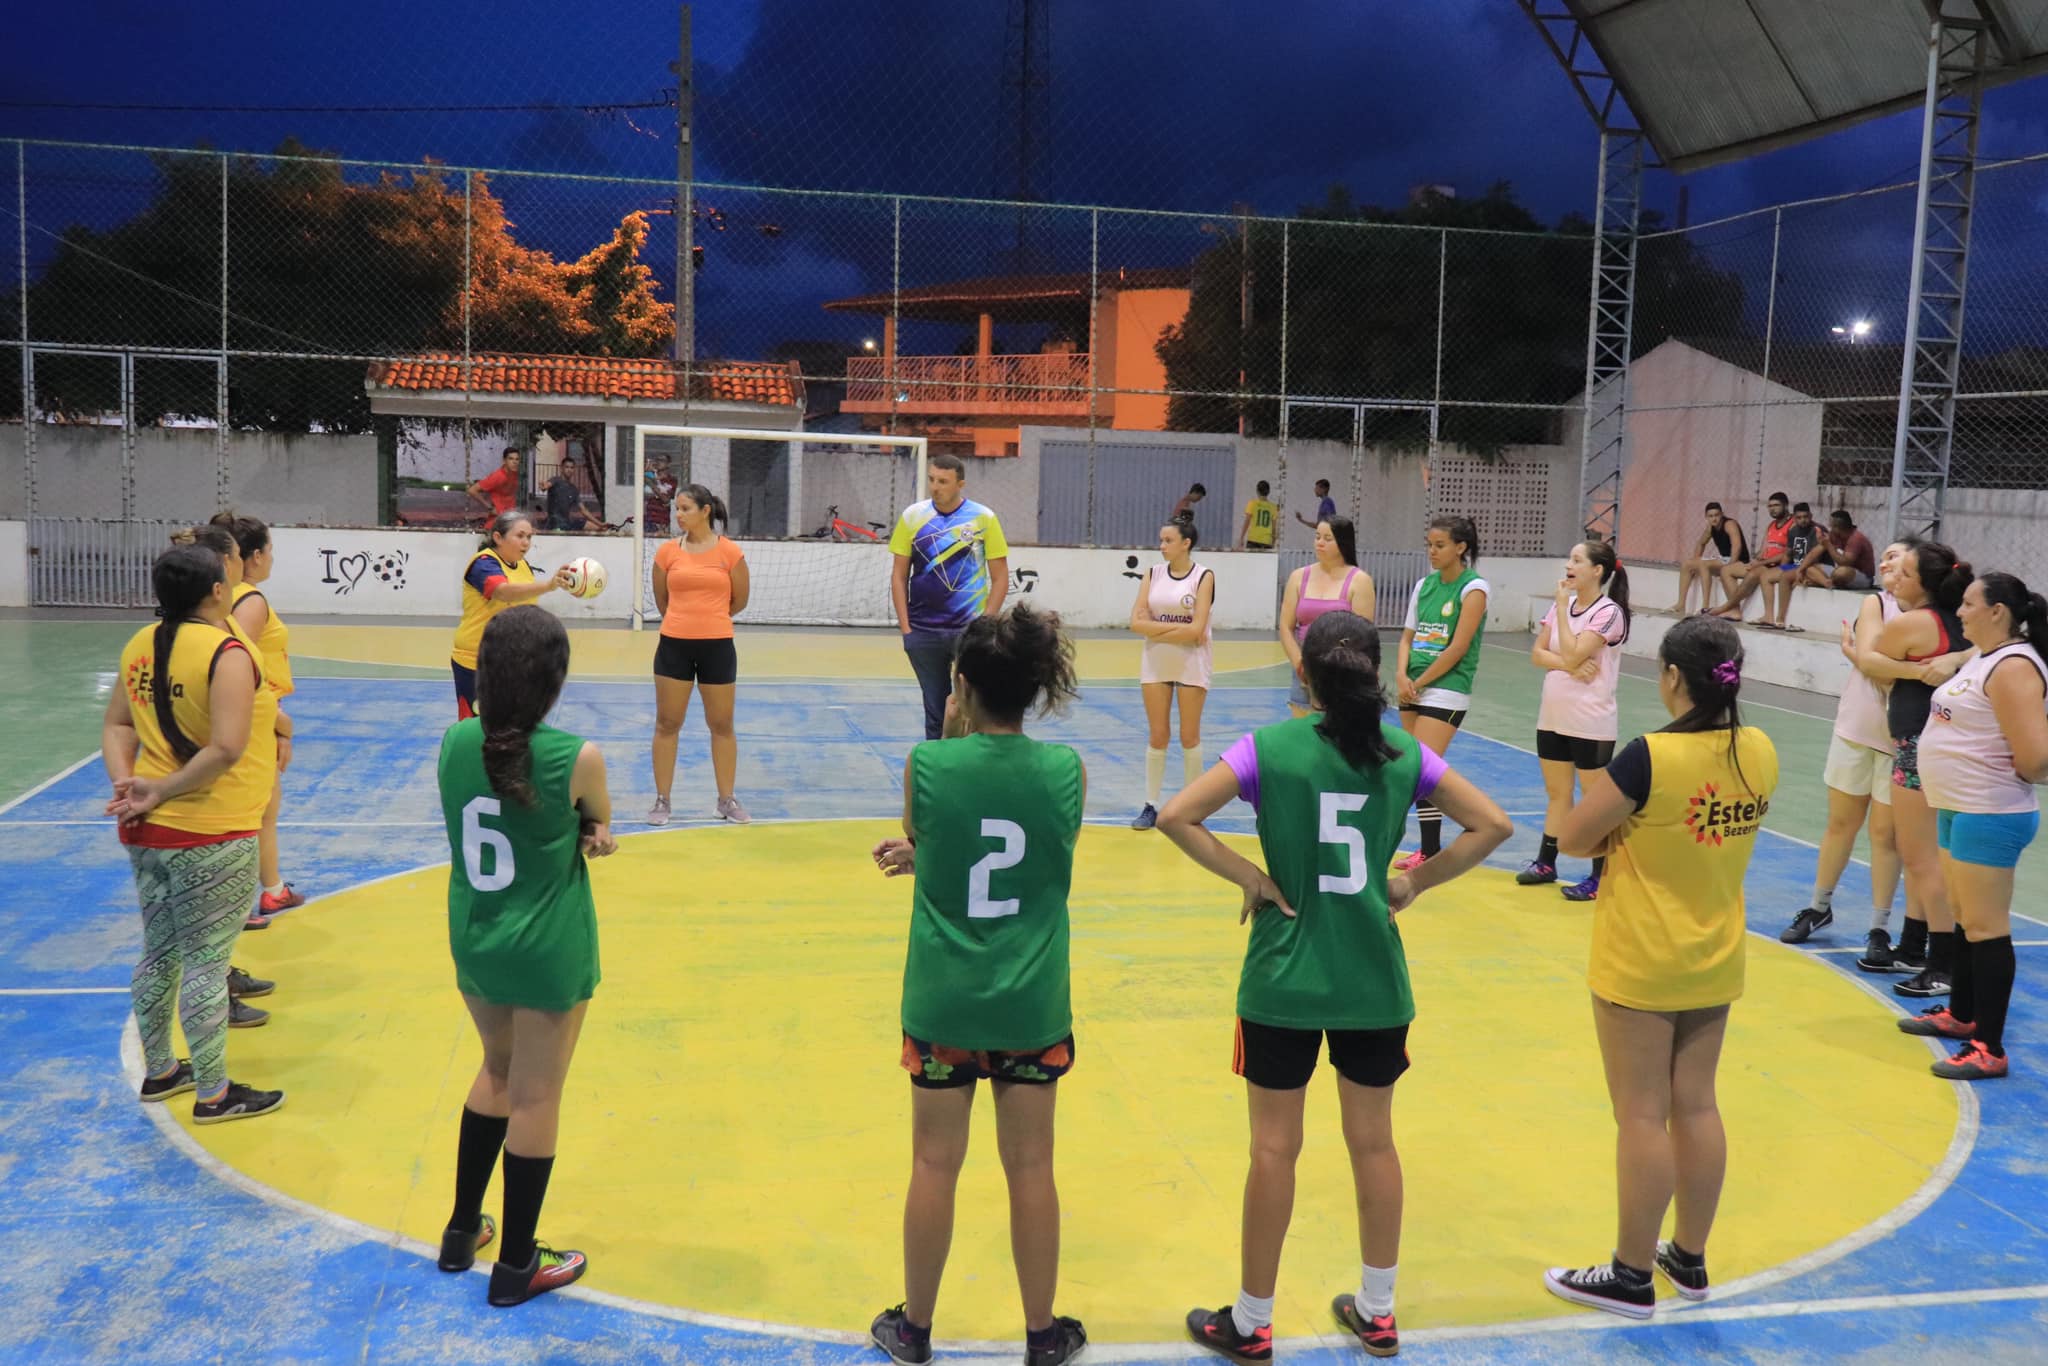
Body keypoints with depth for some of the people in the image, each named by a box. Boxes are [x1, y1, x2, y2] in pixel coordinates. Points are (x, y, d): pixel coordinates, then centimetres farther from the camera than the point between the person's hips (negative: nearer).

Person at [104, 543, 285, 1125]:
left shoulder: (140, 645, 5)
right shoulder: (227, 653, -19)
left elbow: (116, 726, 9)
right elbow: (226, 750, -27)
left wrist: (126, 784, -3)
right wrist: (161, 793, -17)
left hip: (148, 832, 8)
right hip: (210, 837, -8)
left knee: (159, 956, 20)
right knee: (203, 965, 2)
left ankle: (159, 1071, 35)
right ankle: (213, 1095, 13)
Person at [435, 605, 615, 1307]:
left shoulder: (455, 743, -7)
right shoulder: (577, 758, -20)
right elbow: (599, 825, 2)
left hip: (474, 946, 5)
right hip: (548, 958, -5)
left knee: (498, 1073, 26)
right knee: (534, 1099, 9)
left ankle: (462, 1231, 38)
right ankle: (516, 1266, 23)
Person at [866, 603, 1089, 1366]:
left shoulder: (926, 764, -12)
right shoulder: (1067, 771, -6)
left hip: (943, 1003, -1)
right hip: (1033, 1006, 1)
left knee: (935, 1166, 12)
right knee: (1030, 1168, 13)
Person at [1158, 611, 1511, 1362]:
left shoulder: (1269, 748, -9)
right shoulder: (1404, 754, -2)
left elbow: (1176, 816, -18)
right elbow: (1493, 824, -1)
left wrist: (1250, 877, -10)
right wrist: (1415, 882, 3)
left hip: (1283, 984, -2)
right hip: (1374, 983, 3)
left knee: (1274, 1150, 8)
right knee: (1373, 1141, 17)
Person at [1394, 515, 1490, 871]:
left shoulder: (1473, 588, -9)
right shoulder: (1424, 584, 11)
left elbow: (1458, 648, -14)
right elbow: (1408, 635, 11)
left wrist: (1420, 682, -11)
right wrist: (1402, 675, -6)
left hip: (1446, 691, -7)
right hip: (1414, 690, 7)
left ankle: (1431, 855, -5)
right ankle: (1429, 848, 19)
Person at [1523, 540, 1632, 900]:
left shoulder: (1608, 612, -14)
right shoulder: (1561, 606, 8)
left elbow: (1571, 654, -23)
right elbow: (1537, 653, 3)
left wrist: (1563, 606, -17)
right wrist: (1569, 665, -15)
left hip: (1590, 723, -7)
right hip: (1553, 716, 7)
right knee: (1556, 793, 16)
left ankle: (1600, 878, 9)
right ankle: (1546, 863, 26)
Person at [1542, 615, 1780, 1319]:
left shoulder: (1650, 757, -23)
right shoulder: (1760, 753, -3)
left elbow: (1571, 839, -14)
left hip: (1640, 967, -6)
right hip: (1715, 961, 6)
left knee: (1642, 1116, 4)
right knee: (1696, 1107, 17)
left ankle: (1632, 1277, 17)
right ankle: (1690, 1259, 31)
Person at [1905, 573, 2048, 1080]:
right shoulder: (1981, 660, 11)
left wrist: (2003, 784, -7)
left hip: (1989, 818, -10)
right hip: (1958, 809, 10)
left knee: (1986, 928, -5)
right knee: (1963, 918, 21)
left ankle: (1989, 1049, 1)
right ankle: (1961, 1014, 35)